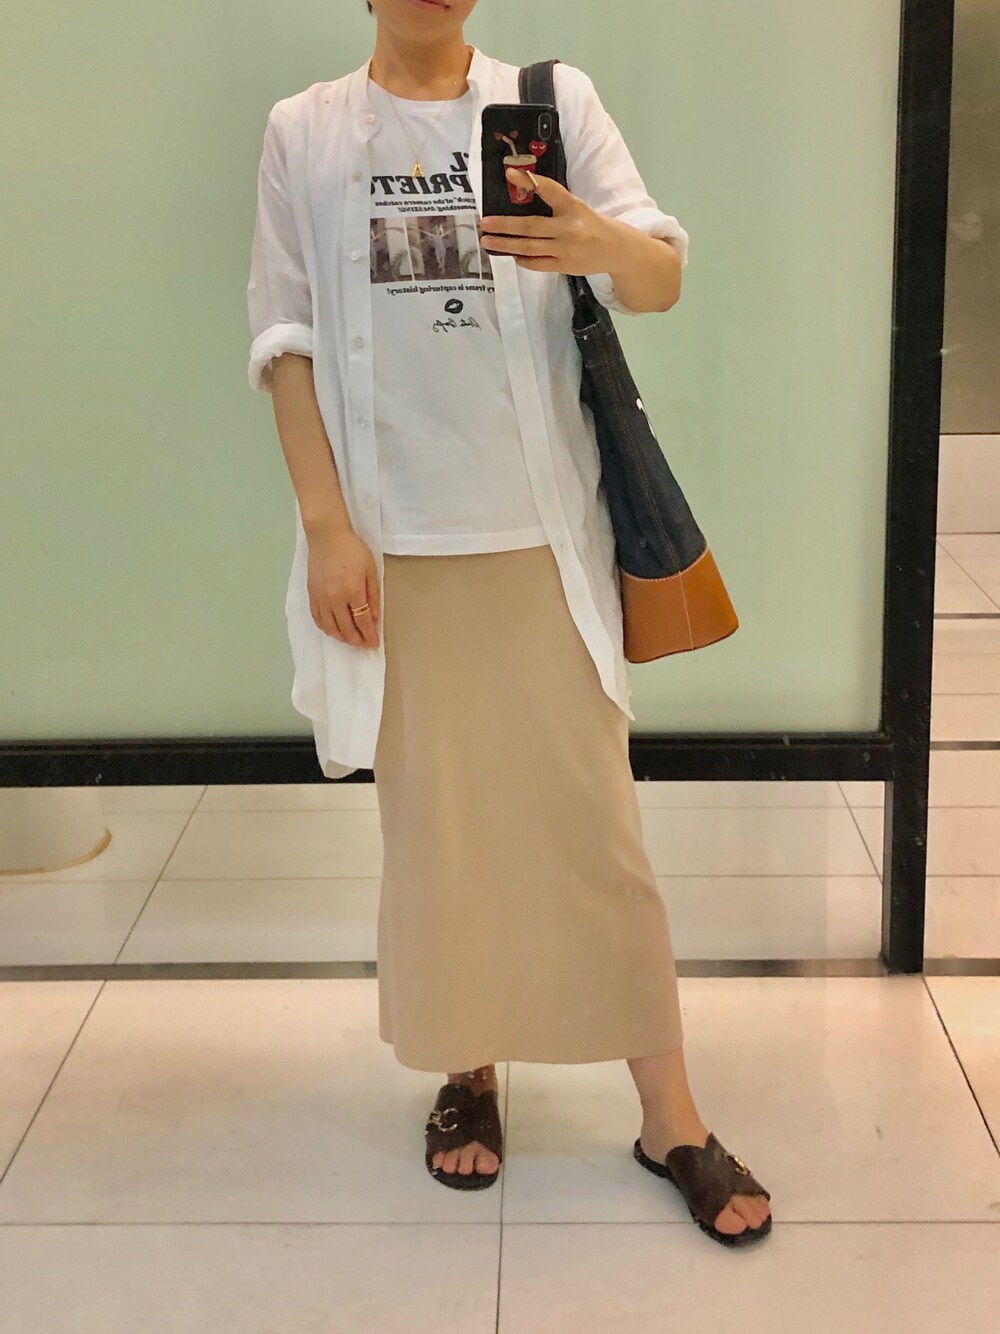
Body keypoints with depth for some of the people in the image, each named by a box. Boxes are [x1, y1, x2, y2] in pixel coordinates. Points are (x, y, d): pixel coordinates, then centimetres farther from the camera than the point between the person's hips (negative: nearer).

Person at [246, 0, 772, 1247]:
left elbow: (664, 277, -7)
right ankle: (466, 1069, 29)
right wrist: (326, 526, -7)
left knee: (592, 816, 3)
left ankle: (668, 1113, 13)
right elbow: (285, 336, 2)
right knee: (433, 816, 10)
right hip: (392, 540, 1)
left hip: (541, 532, 0)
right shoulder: (303, 132, 5)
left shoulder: (557, 102, 3)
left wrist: (599, 243, -31)